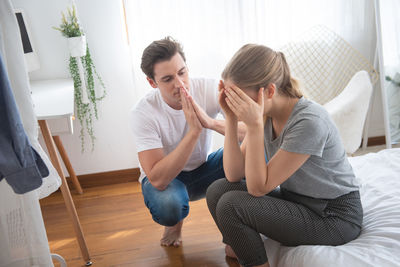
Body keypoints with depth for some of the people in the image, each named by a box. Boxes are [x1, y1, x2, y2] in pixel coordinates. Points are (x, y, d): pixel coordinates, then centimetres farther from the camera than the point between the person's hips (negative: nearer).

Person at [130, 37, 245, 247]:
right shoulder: (143, 113, -26)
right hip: (166, 177, -2)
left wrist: (211, 122, -44)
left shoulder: (209, 89, -20)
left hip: (203, 169, 2)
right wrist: (194, 130, -42)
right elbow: (157, 179, -35)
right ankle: (175, 222, 3)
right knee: (167, 205, -38)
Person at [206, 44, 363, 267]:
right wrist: (231, 118, -16)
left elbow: (258, 187, -23)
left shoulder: (309, 121, -28)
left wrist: (254, 125, -30)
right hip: (295, 199, 7)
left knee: (230, 206, -21)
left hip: (335, 216, -7)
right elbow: (234, 175, -8)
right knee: (218, 190, -8)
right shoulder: (265, 114, -5)